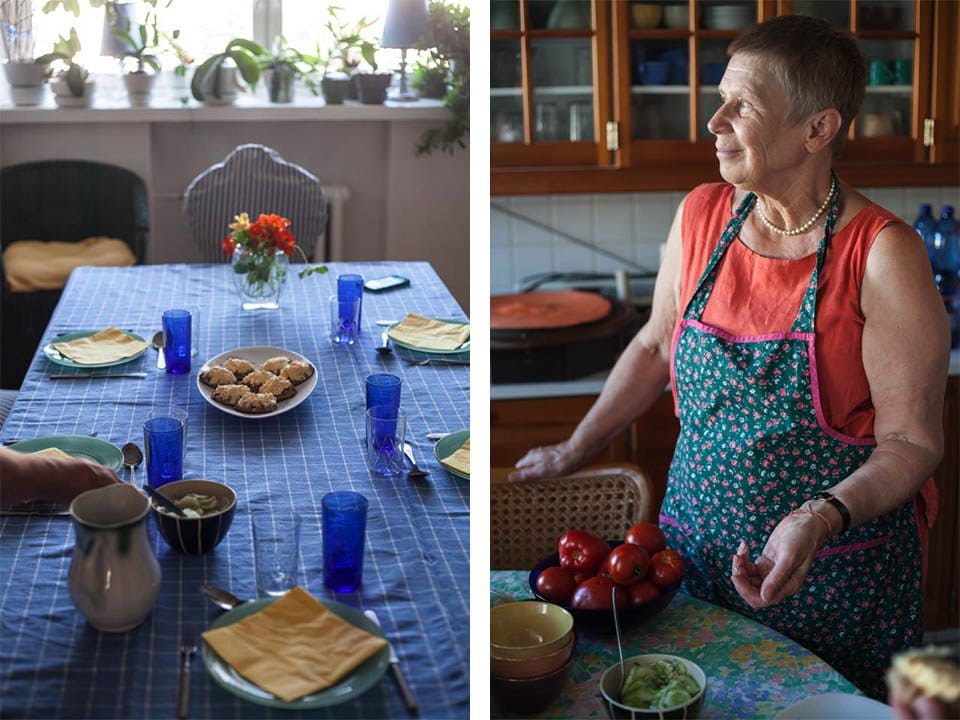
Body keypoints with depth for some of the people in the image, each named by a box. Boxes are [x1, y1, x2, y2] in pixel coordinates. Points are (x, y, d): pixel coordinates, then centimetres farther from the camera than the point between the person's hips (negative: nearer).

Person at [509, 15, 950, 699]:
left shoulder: (882, 253, -16)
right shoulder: (701, 215, 0)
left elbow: (913, 440, -15)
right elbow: (656, 346, 15)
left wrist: (822, 519, -31)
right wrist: (576, 449, 17)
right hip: (699, 552, 5)